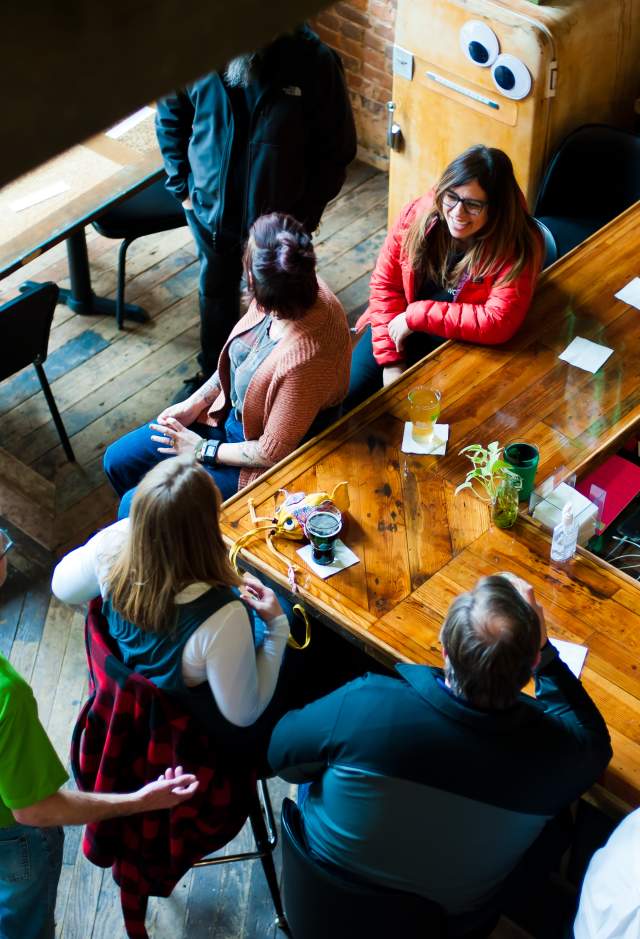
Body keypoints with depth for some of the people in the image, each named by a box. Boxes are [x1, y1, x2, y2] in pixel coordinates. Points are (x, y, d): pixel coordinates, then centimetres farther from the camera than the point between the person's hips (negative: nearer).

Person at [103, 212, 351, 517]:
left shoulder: (303, 360, -41)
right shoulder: (305, 290, -18)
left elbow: (272, 453, -25)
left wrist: (203, 450, -11)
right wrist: (195, 402, 4)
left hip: (256, 466, -8)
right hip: (229, 412, 8)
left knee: (135, 507, -8)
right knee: (118, 460, 13)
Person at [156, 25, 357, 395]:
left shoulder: (314, 62, -25)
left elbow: (336, 148, -13)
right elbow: (171, 116, 1)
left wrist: (306, 213, -10)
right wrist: (182, 186, 2)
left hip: (278, 216, -2)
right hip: (210, 208, 3)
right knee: (216, 292, 24)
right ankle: (213, 373, 49)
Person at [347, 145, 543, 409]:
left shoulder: (517, 247, -23)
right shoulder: (419, 214, -13)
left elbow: (498, 323, -32)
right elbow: (385, 283, -6)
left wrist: (416, 316, -28)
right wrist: (390, 360, -12)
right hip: (400, 332, 4)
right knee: (344, 400, 0)